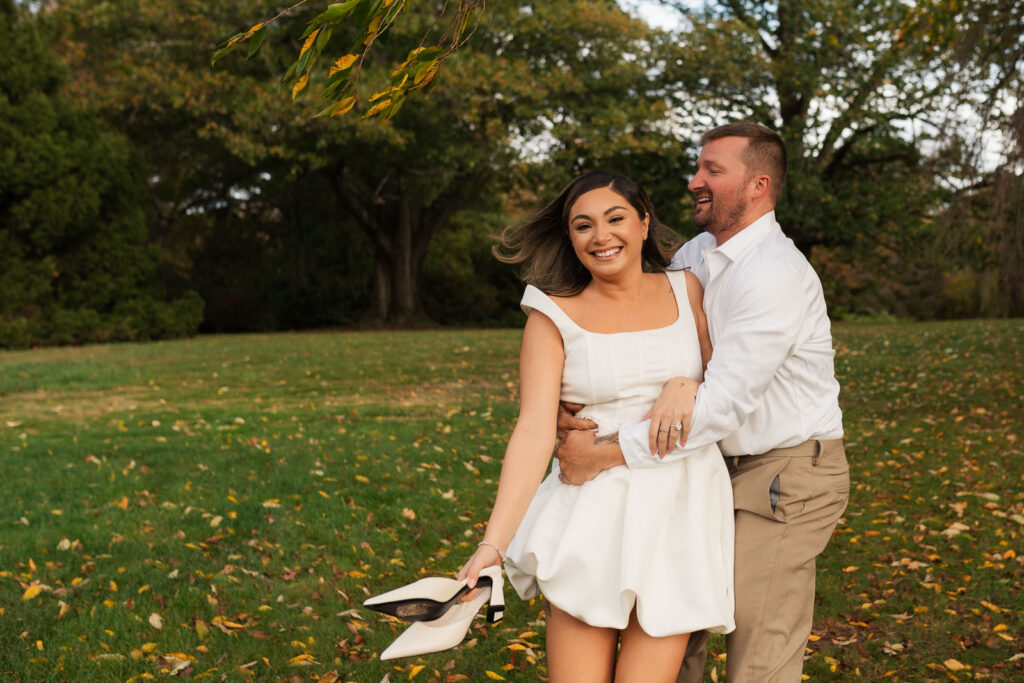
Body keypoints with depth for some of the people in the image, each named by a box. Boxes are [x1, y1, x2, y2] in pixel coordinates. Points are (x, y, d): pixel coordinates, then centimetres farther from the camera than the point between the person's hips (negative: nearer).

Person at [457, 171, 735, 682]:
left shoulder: (687, 290, 6)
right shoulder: (554, 316, -2)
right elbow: (534, 431, -10)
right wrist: (493, 542, -21)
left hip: (679, 507, 2)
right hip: (593, 514, -1)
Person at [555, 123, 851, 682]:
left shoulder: (777, 274, -22)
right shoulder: (694, 256, 6)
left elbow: (725, 401, -28)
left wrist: (608, 455, -29)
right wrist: (682, 381, -22)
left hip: (785, 473, -8)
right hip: (720, 467, 8)